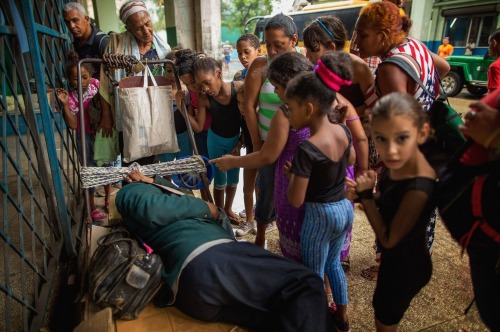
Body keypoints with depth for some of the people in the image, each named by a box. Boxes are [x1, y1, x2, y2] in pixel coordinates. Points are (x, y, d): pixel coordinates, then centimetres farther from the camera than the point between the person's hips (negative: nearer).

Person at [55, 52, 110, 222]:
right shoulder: (71, 97, -15)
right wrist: (64, 104, -26)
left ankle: (108, 200, 35)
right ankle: (92, 207, 21)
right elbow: (73, 125, -19)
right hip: (86, 136, -3)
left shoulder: (96, 84, -9)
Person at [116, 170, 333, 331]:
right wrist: (205, 208, 1)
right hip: (207, 259, -9)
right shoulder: (130, 192, 13)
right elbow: (152, 208, -8)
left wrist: (155, 182, 35)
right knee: (306, 284, -16)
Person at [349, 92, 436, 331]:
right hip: (394, 259, 7)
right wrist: (365, 192, -15)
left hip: (406, 269, -7)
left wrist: (366, 195, -26)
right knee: (381, 309, 32)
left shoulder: (419, 187, -37)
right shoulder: (399, 163, -15)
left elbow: (389, 239, -26)